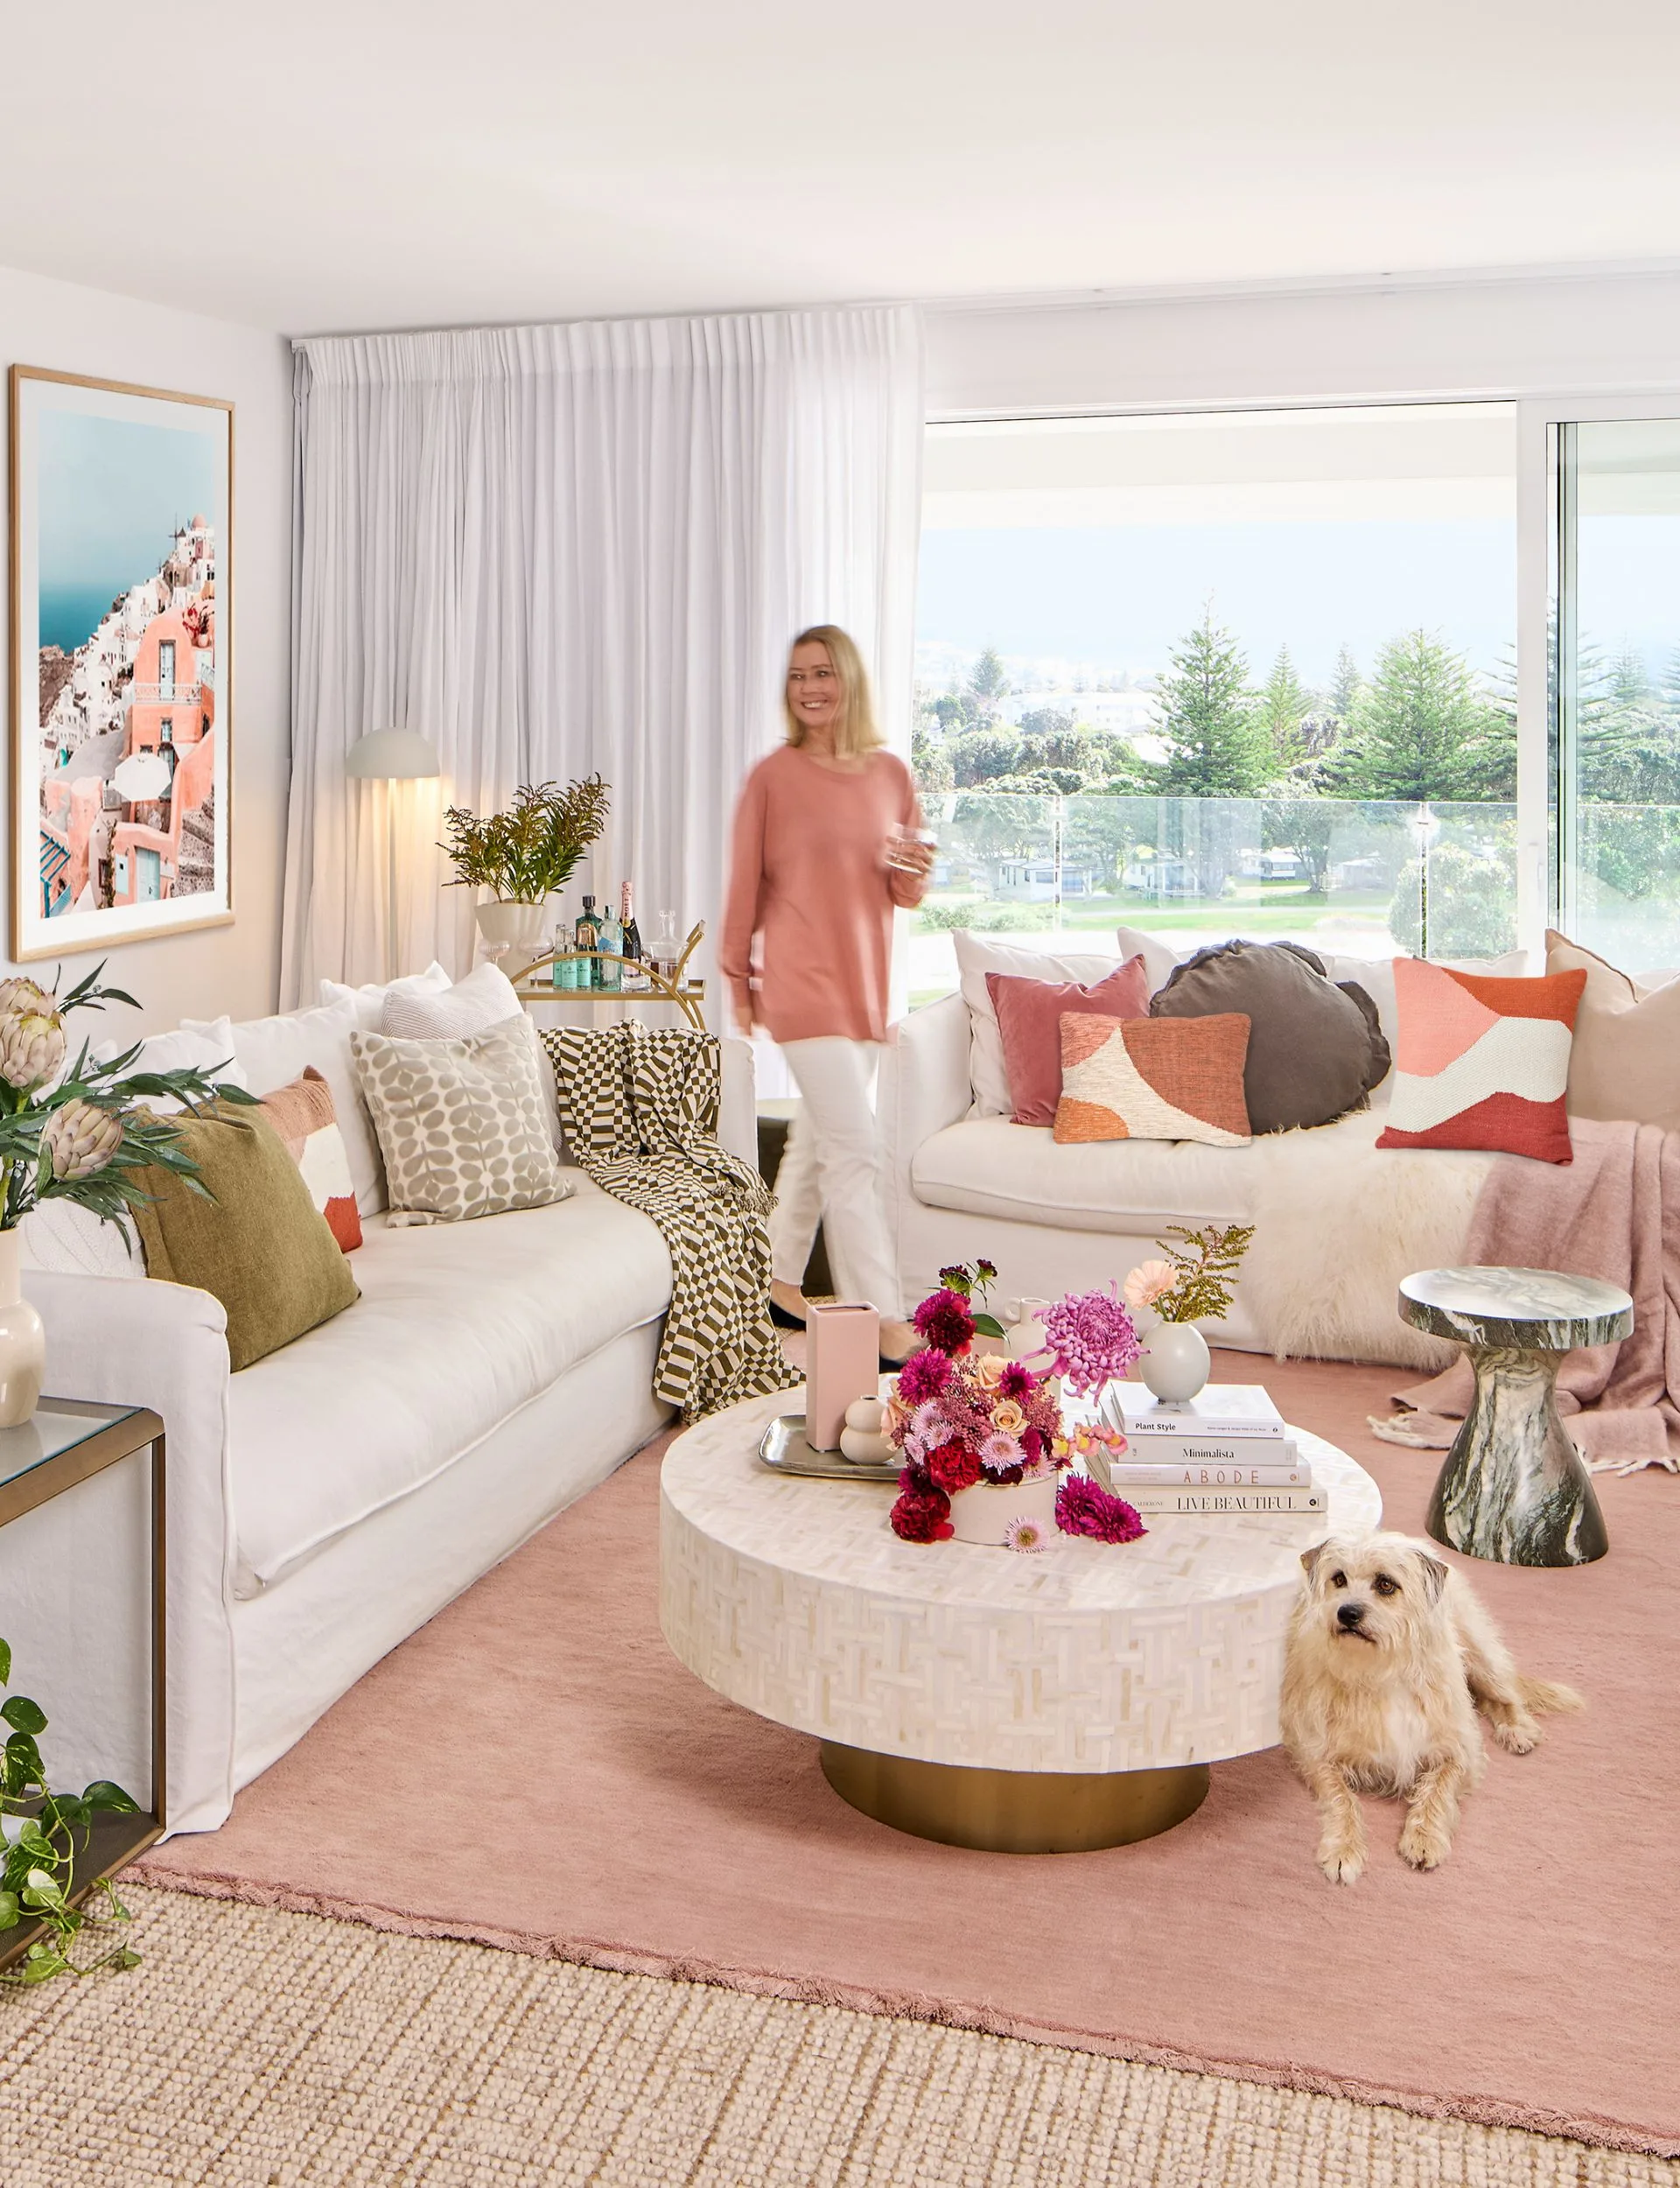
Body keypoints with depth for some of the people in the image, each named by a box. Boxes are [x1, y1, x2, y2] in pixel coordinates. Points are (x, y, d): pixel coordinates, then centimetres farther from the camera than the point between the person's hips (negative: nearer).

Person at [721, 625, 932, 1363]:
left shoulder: (891, 774, 7)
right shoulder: (773, 777, -6)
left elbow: (907, 896, 12)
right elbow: (746, 885, 0)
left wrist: (914, 874, -10)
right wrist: (738, 977, 3)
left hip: (866, 979, 5)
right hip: (802, 981, -5)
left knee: (817, 1137, 16)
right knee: (855, 1149, -11)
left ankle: (784, 1283, 32)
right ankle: (883, 1323, -9)